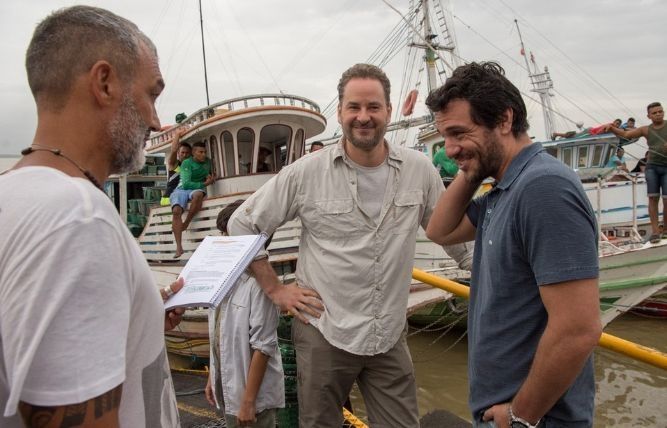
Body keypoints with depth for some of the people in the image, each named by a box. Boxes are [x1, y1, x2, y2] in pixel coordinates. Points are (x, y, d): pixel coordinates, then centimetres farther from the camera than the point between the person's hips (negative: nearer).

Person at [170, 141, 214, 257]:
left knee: (198, 195, -39)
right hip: (182, 189, -2)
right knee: (176, 210, -34)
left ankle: (186, 223, -22)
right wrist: (204, 184, -13)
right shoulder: (187, 163, -5)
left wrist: (210, 178, 9)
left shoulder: (207, 161, 11)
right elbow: (186, 183, -14)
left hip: (197, 189, 3)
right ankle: (179, 247, -39)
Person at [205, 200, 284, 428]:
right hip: (228, 388, 7)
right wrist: (213, 378, 14)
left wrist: (248, 401, -17)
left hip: (253, 394, -7)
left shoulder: (258, 284, -19)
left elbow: (262, 347, -19)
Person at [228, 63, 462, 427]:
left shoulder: (420, 171, -2)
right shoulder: (305, 173, -8)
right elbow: (242, 224, -1)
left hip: (391, 336, 2)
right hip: (323, 333, -1)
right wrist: (275, 289, -2)